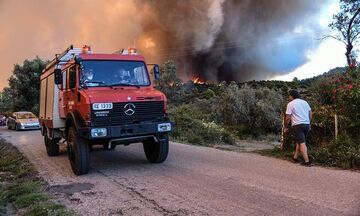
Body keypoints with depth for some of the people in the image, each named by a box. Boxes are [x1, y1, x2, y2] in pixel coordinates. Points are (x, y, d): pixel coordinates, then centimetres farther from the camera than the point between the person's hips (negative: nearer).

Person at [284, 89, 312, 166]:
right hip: (307, 124, 6)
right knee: (298, 141, 17)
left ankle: (307, 161, -13)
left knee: (302, 143, -8)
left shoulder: (290, 104, -3)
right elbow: (310, 114, 15)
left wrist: (286, 127, 5)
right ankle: (295, 157, 22)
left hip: (298, 125, -6)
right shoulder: (305, 102, 14)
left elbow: (288, 117, -6)